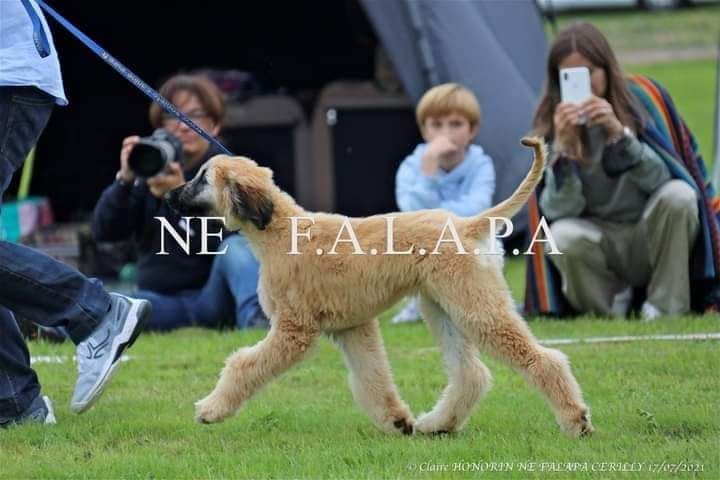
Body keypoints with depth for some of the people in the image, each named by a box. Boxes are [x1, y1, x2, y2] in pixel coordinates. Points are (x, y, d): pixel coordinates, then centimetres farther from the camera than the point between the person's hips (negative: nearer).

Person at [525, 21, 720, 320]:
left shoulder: (642, 100, -11)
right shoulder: (552, 125, -9)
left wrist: (620, 133, -33)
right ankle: (613, 303, -1)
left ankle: (666, 304, -14)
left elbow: (659, 180, -19)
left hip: (651, 242, 0)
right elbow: (559, 211, -17)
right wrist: (563, 147, -31)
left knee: (678, 195, -30)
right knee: (563, 237, -32)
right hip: (603, 246, 0)